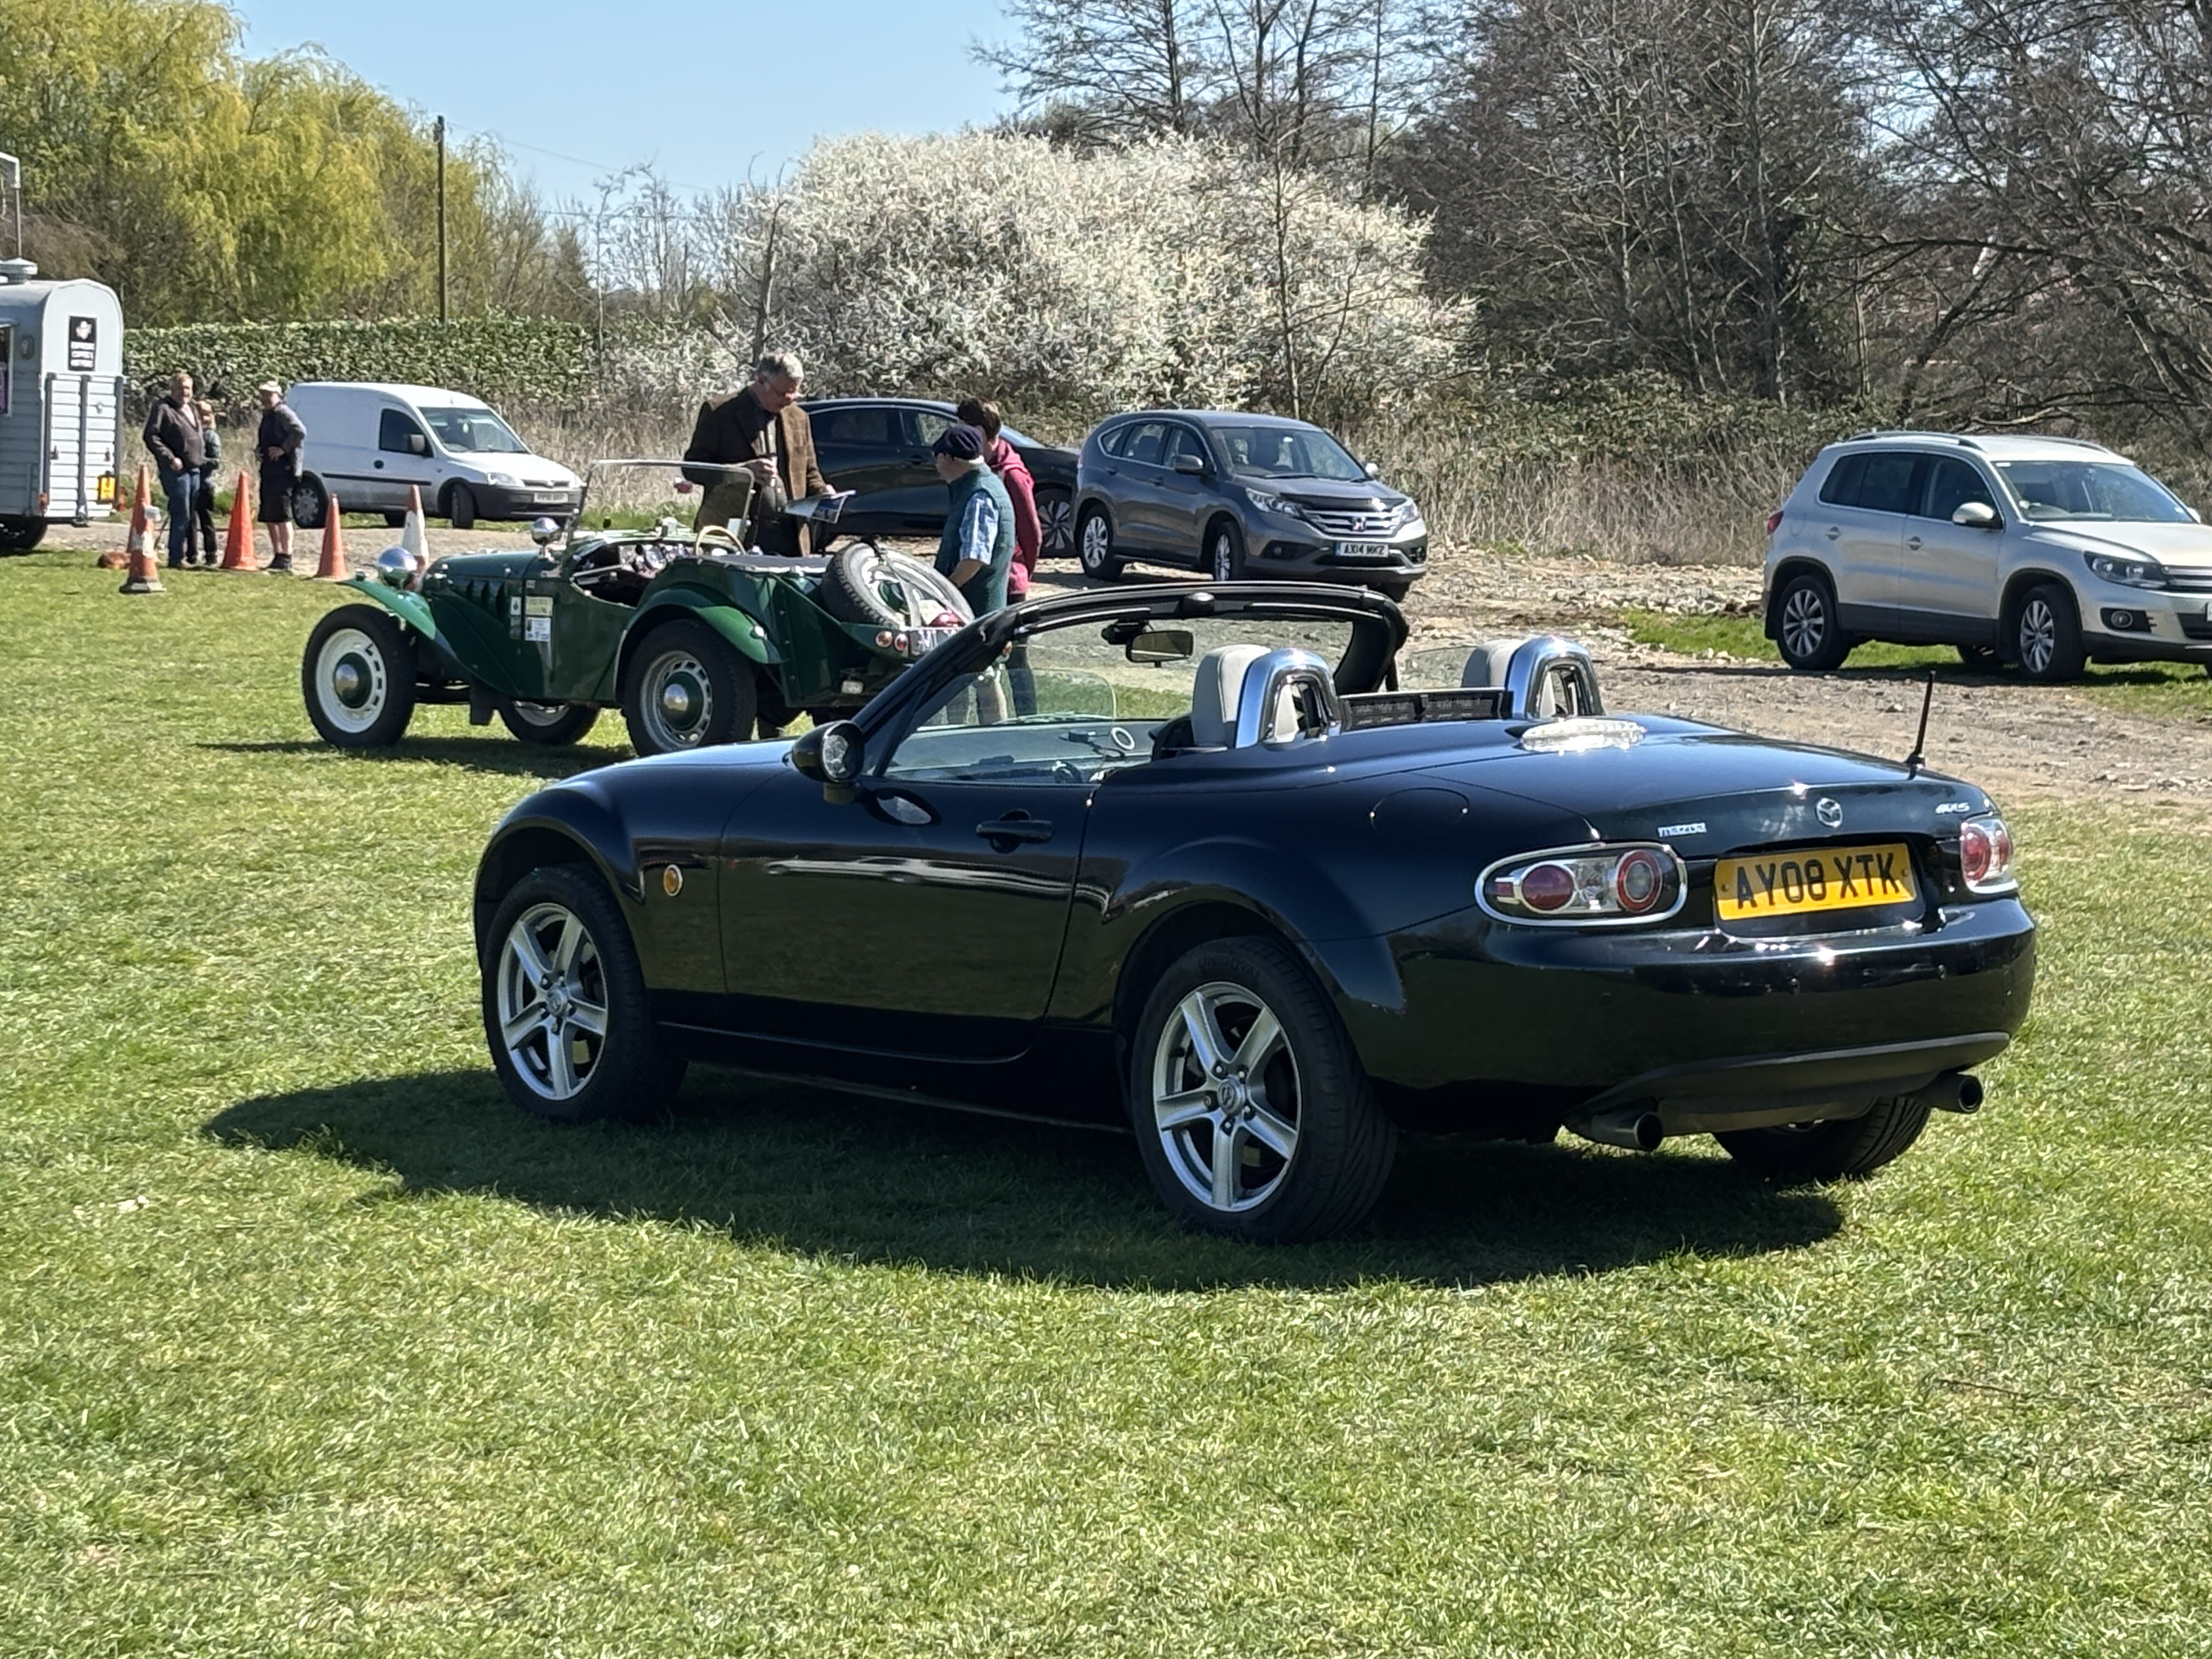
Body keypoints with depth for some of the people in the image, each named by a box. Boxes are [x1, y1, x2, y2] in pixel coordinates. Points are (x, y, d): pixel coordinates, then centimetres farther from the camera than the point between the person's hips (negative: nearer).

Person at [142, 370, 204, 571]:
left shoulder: (193, 410, 20)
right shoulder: (162, 409, -6)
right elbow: (151, 437, -13)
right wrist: (170, 458, -18)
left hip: (194, 469, 8)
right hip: (176, 471, -8)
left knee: (191, 516, 11)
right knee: (181, 515, -9)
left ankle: (189, 555, 17)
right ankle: (176, 558, -5)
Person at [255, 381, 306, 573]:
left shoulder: (283, 413, -10)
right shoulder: (267, 415, 20)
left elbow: (300, 432, -24)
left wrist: (284, 449, -19)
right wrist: (257, 450, 12)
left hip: (282, 470, -10)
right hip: (268, 470, 10)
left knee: (282, 516, -11)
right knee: (269, 518, 12)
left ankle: (286, 559, -11)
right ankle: (277, 557, 19)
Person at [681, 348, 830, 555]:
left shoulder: (799, 418, 20)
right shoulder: (719, 412, 3)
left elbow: (809, 473, 27)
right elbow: (692, 467, -1)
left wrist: (823, 494, 3)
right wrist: (743, 471, -16)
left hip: (787, 537, 4)